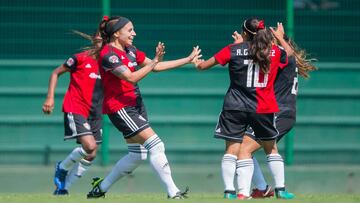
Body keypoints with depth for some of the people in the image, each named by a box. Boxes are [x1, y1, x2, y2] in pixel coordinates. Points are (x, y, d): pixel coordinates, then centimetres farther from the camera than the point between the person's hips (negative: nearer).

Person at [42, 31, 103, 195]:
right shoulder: (81, 58, -8)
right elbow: (56, 73, 2)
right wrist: (50, 98, -6)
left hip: (94, 114, 6)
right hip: (75, 110, -6)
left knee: (90, 155, 2)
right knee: (90, 146, -23)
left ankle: (62, 188, 14)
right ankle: (62, 168, 4)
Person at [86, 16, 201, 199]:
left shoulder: (130, 51, 12)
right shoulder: (108, 54, -16)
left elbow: (156, 66, 17)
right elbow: (131, 77, -25)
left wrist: (187, 60, 16)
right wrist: (155, 61, -28)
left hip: (135, 106, 10)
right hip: (120, 108, -10)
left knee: (137, 155, 12)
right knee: (155, 145, -16)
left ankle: (101, 187, 23)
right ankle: (173, 192, -13)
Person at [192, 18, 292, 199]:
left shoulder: (233, 50, -1)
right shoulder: (274, 52, 3)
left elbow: (204, 66, 7)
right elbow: (289, 52, 29)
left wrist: (197, 62, 30)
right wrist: (280, 37, 46)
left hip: (235, 107, -1)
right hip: (263, 108, 2)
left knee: (231, 149, 1)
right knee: (271, 148, 16)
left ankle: (229, 190, -10)